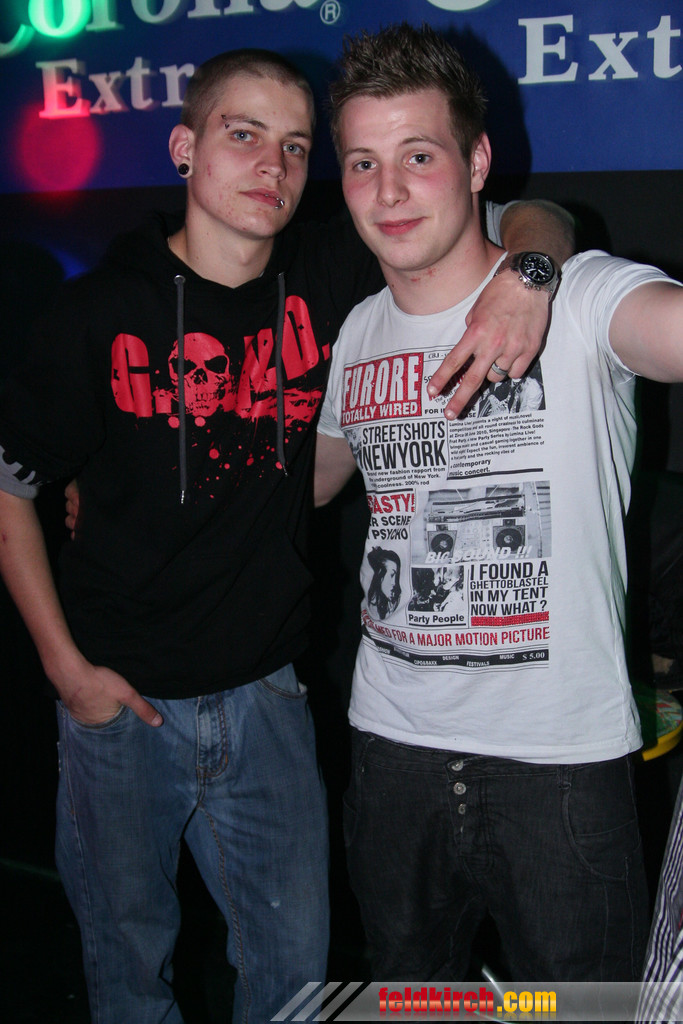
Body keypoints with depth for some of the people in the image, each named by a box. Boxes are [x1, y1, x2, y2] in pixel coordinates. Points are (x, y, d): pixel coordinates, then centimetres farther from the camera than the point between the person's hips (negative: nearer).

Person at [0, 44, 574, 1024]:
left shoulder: (327, 276, -5)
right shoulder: (103, 311, -10)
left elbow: (530, 217, -2)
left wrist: (522, 274, -26)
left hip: (264, 692, 2)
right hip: (122, 697, -1)